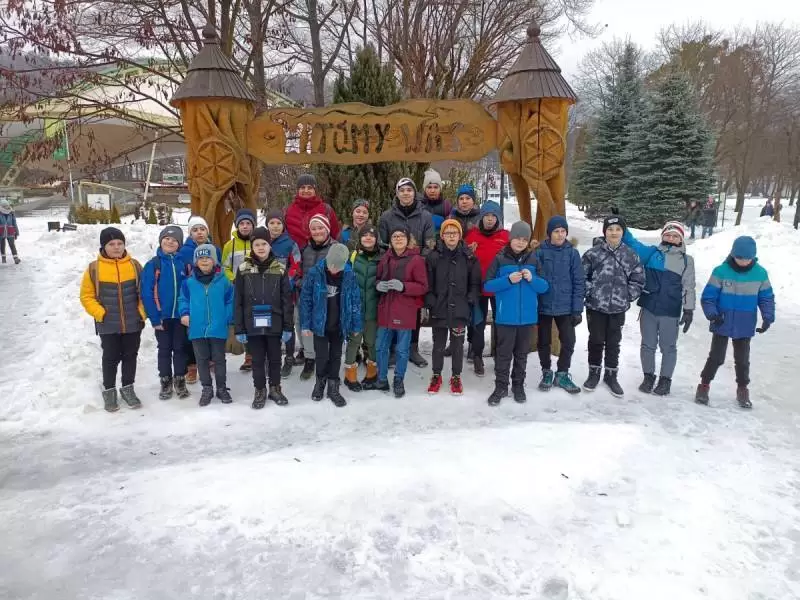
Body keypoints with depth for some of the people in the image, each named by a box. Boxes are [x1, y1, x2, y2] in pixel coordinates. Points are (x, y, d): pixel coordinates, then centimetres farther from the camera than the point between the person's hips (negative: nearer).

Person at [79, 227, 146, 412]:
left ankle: (128, 388, 29)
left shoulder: (134, 265, 0)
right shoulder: (94, 268, -6)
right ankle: (109, 391, 25)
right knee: (110, 357, 8)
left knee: (130, 356, 13)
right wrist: (100, 313, -10)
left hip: (133, 323, 2)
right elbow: (86, 295, 0)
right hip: (108, 325, -2)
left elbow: (143, 292, 8)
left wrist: (142, 313, 0)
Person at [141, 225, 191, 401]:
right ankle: (165, 382, 22)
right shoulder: (153, 264, -5)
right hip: (162, 316, -1)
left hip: (180, 315, 1)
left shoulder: (184, 263, 1)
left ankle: (180, 381, 22)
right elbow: (147, 293, -8)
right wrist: (154, 317, -12)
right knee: (164, 350, 10)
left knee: (180, 348, 10)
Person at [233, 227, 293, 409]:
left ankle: (275, 389, 30)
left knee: (275, 358, 13)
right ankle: (260, 390, 27)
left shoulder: (280, 269, -2)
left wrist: (288, 326, -4)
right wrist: (239, 329, -4)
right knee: (257, 360, 11)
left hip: (274, 324, 0)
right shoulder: (243, 269, -2)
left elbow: (287, 300, -1)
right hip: (252, 325, 0)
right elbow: (238, 302, -1)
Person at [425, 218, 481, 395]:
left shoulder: (469, 258, 0)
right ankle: (436, 375, 28)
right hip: (439, 310, 0)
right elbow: (427, 283, -1)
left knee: (457, 345, 10)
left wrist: (470, 301, -5)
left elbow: (475, 283, 4)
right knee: (438, 345, 12)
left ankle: (456, 377, 26)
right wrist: (430, 302, -8)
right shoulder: (433, 257, -2)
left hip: (460, 310, 0)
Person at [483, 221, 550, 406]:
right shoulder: (500, 259, -3)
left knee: (522, 353, 13)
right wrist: (508, 280, -19)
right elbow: (487, 285, -7)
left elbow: (544, 287, 4)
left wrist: (532, 279, -15)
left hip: (527, 317, 2)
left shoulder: (533, 259, 4)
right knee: (503, 353, 4)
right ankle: (501, 387, 15)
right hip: (506, 317, -2)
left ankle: (518, 386, 26)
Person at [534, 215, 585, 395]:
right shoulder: (540, 252, -6)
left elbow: (579, 283, -1)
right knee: (543, 342, 10)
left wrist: (577, 309, -5)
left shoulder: (573, 253, -2)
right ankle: (547, 372, 29)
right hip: (544, 306, -1)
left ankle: (562, 374, 24)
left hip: (565, 307, 1)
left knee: (569, 341, 5)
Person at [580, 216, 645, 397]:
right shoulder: (593, 252, -7)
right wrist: (590, 292, -8)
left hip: (618, 308, 2)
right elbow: (581, 275, -1)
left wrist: (627, 296, -1)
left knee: (613, 343, 12)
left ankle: (611, 375, 27)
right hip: (596, 306, -2)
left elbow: (638, 280, 7)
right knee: (596, 340, 9)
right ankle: (594, 373, 27)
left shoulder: (631, 255, 1)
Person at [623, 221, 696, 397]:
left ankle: (665, 379, 21)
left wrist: (689, 310, -3)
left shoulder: (687, 260, 5)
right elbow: (632, 243, 6)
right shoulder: (651, 252, 6)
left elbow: (688, 287, 3)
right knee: (648, 345, 10)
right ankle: (648, 376, 25)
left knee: (668, 347, 8)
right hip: (649, 308, 1)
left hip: (670, 312, -1)